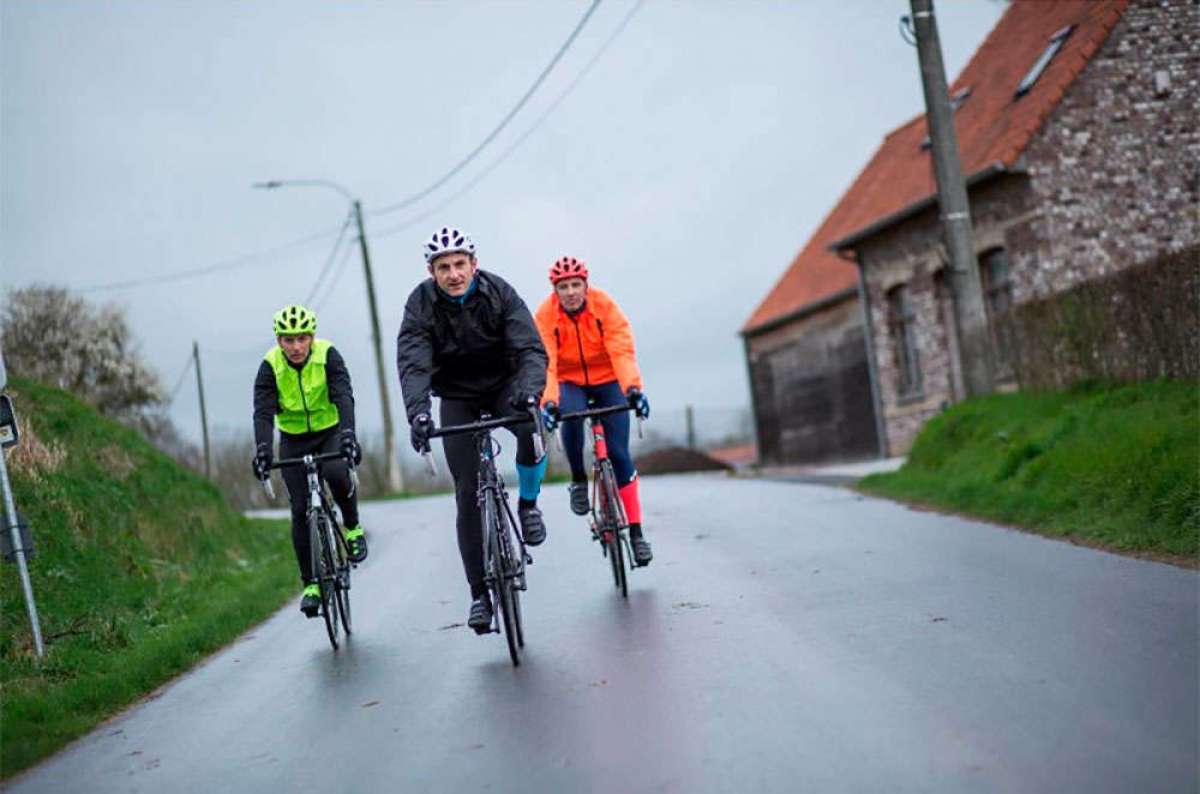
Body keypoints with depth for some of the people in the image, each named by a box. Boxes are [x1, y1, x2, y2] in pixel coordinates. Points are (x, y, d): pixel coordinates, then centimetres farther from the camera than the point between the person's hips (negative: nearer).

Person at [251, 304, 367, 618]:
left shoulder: (327, 355, -20)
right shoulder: (270, 366, -17)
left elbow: (344, 396, -32)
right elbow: (263, 412, -26)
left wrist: (348, 433, -49)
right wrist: (262, 449, -44)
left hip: (331, 431, -1)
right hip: (294, 440, 2)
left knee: (336, 472, -34)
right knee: (301, 510, -6)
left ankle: (352, 527, -5)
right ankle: (311, 583, 6)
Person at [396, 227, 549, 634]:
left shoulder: (499, 293, -17)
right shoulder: (420, 305, -17)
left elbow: (532, 349, -25)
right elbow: (412, 364, -27)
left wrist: (529, 389, -46)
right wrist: (417, 412, -46)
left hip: (504, 384, 0)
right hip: (457, 397, 0)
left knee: (533, 429, -35)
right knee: (468, 493, -6)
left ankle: (528, 504, -5)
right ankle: (480, 593, 4)